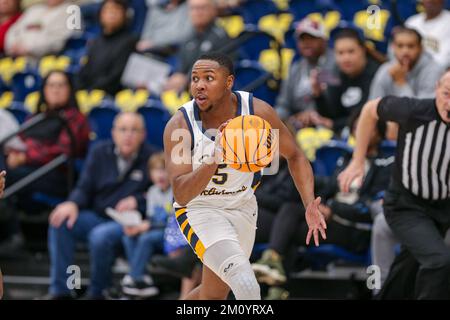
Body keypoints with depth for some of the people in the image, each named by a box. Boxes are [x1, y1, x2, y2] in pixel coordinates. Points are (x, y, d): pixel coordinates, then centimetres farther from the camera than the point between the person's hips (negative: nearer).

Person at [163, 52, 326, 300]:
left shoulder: (258, 112, -19)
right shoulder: (179, 126, -26)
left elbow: (294, 155, -2)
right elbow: (181, 195, -33)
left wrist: (310, 205, -16)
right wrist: (216, 158, -50)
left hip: (242, 207, 4)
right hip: (199, 208, -4)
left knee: (214, 294, 20)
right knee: (246, 286, -27)